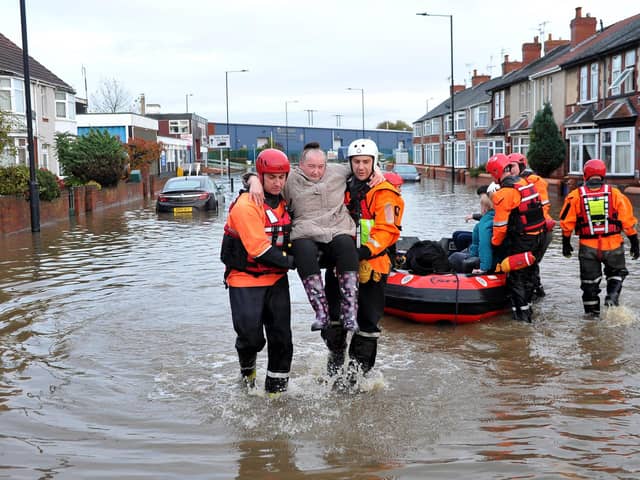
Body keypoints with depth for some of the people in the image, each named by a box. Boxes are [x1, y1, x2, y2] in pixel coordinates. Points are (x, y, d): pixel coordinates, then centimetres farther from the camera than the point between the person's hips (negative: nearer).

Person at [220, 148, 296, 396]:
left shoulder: (284, 203, 7)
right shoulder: (246, 205, -15)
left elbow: (290, 237, 22)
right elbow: (259, 249, -21)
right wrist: (291, 261, -22)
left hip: (276, 279, 6)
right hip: (245, 280, -6)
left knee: (281, 337, 2)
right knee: (251, 335, -5)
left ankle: (276, 387, 15)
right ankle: (247, 367, 29)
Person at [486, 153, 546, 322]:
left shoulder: (504, 192, -18)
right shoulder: (526, 183, 7)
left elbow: (500, 223, -16)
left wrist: (495, 242, -2)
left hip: (520, 241, -8)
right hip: (538, 237, 8)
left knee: (516, 276, 3)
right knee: (530, 272, 19)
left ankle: (521, 312, 5)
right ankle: (527, 306, 31)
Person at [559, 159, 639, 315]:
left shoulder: (575, 196, -3)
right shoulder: (615, 194, -3)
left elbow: (567, 223, 1)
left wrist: (566, 244, 13)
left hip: (588, 248, 0)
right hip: (613, 245, 0)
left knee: (590, 280, 14)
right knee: (617, 273, 23)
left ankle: (592, 312, 21)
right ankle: (612, 298, 1)